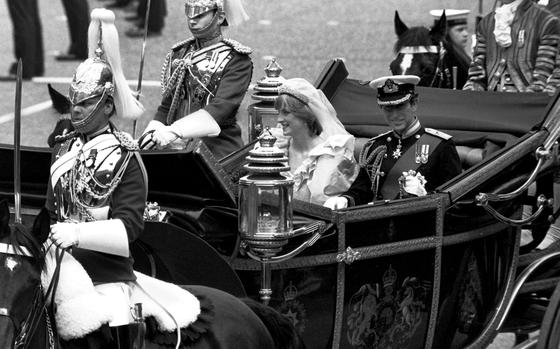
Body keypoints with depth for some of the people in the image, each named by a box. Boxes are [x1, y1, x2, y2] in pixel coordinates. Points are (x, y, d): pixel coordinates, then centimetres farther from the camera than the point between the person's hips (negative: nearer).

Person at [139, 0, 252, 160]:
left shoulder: (237, 60, -2)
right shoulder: (179, 55, 17)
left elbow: (221, 107, -15)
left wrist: (176, 131, -26)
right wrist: (151, 133, 1)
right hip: (175, 148, 5)